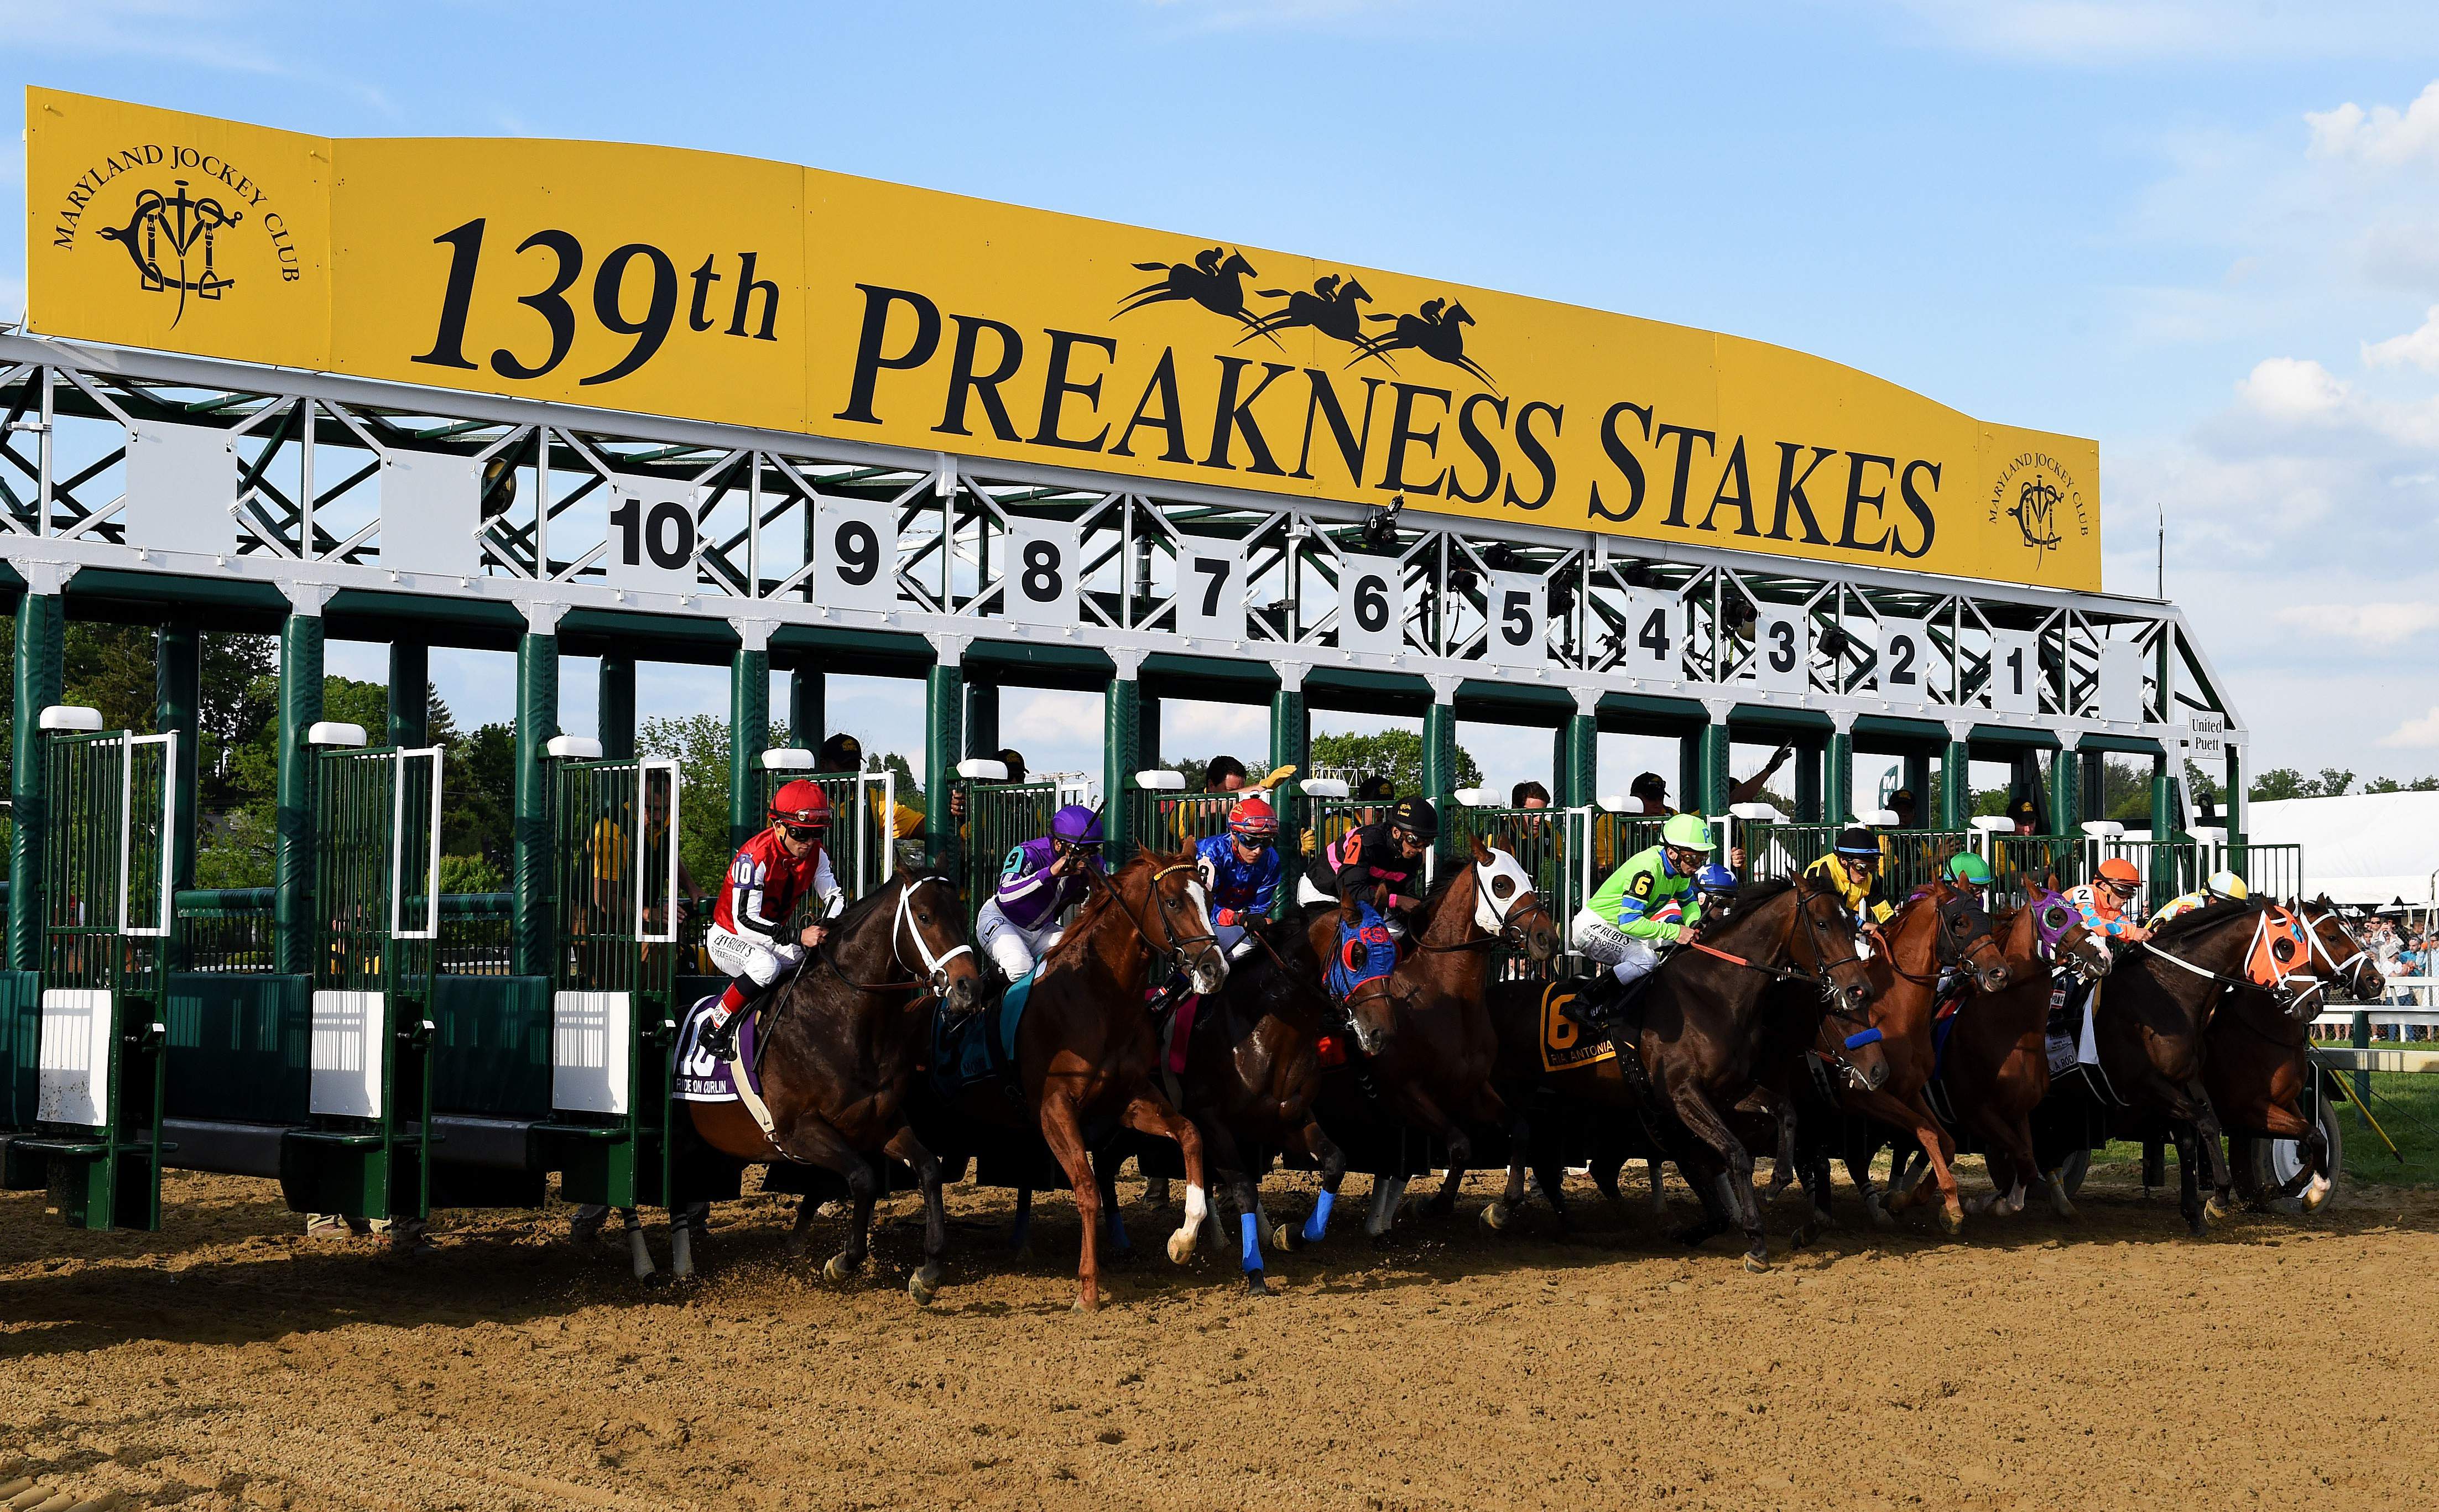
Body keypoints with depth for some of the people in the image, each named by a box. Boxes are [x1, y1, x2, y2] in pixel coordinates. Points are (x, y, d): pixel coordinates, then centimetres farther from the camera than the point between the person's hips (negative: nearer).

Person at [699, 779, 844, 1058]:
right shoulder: (755, 857, -29)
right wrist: (798, 937, -44)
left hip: (772, 937, 7)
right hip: (728, 937, -7)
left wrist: (828, 928, -25)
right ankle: (717, 1025, -21)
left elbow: (833, 895, 0)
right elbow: (744, 922, -35)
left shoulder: (816, 853, -8)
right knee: (766, 965, -38)